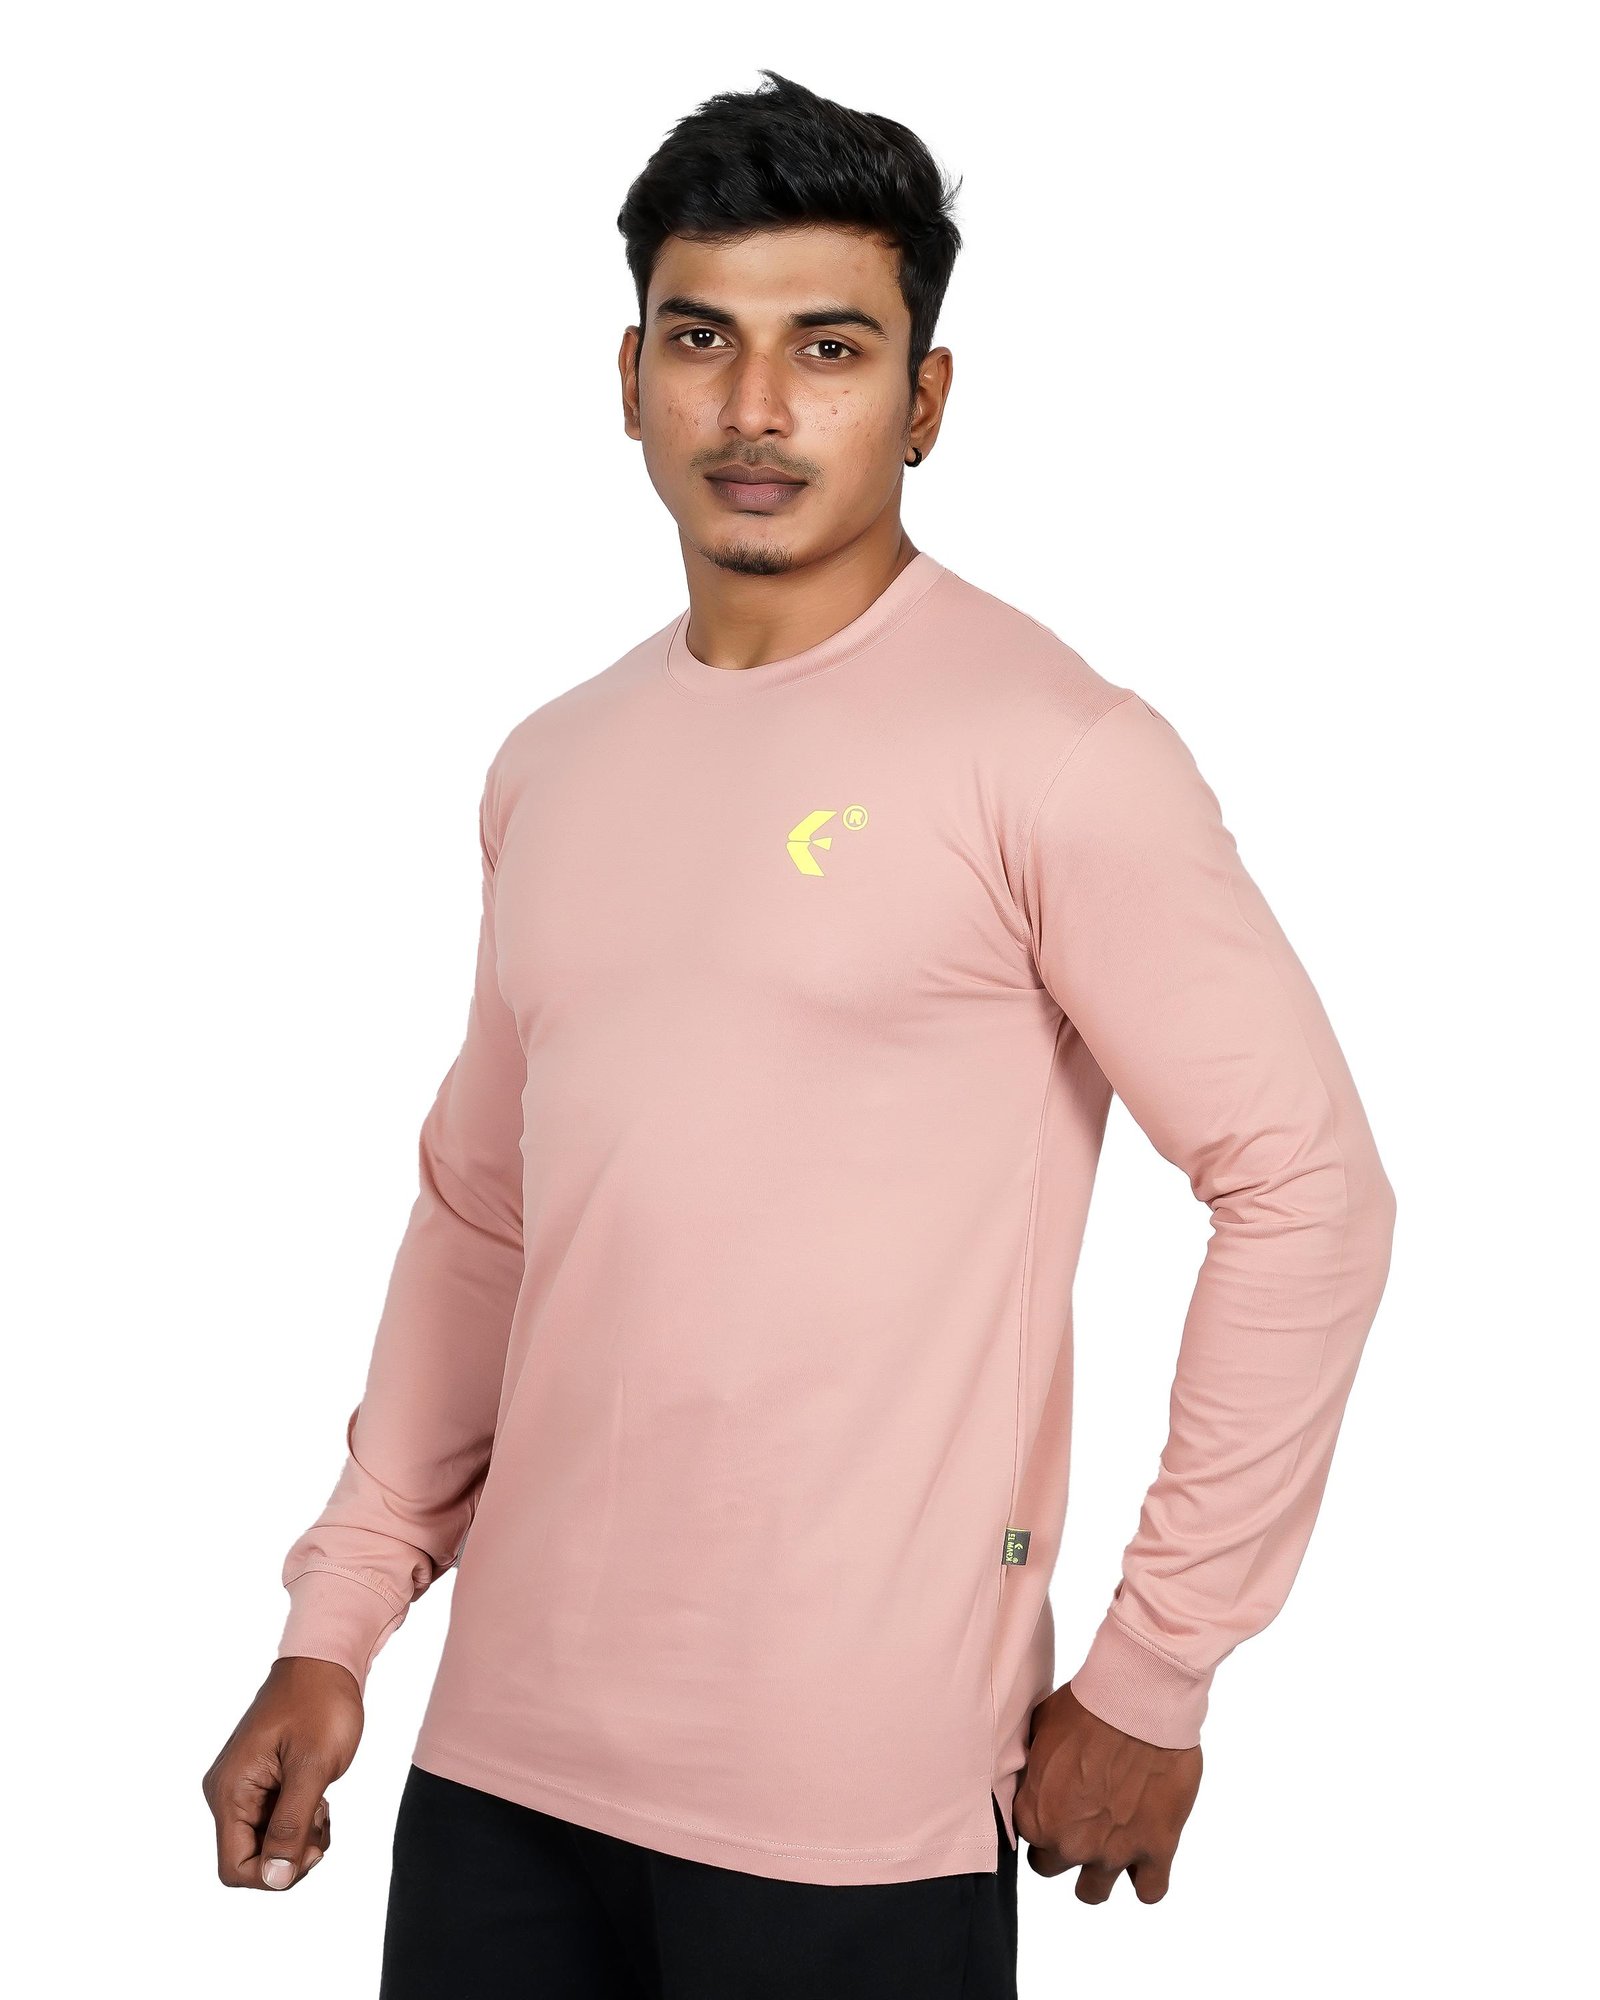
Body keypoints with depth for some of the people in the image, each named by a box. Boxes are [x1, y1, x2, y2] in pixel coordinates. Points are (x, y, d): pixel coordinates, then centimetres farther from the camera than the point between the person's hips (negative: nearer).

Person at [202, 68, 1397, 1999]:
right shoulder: (551, 769, 11)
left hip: (848, 1800, -5)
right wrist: (336, 1626, 11)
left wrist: (1152, 1678, -9)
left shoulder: (1053, 751, -10)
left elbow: (1309, 1191, -11)